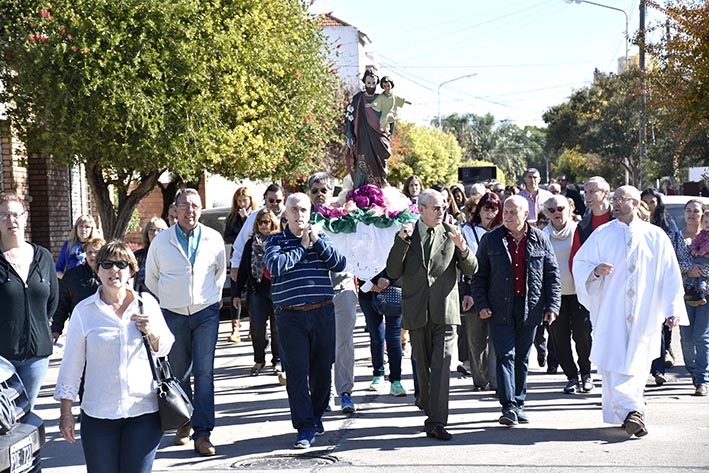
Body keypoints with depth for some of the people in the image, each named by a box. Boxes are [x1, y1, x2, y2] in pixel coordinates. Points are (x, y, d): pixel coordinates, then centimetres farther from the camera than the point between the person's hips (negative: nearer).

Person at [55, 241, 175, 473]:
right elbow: (71, 364, 5)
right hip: (98, 415, -1)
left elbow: (165, 349, 16)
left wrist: (152, 333, -6)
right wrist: (65, 412, 3)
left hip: (145, 411, 1)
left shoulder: (147, 303, 5)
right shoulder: (84, 311, 1)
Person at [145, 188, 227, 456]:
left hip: (206, 313, 0)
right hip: (173, 314, 1)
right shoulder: (161, 242, -2)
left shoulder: (214, 239, 0)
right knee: (179, 373, 8)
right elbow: (151, 278, 13)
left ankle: (202, 434, -7)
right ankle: (184, 424, 26)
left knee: (204, 372, -8)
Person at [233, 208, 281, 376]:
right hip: (257, 291, 2)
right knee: (257, 327, -5)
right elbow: (243, 269, 13)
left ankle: (277, 360, 18)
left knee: (277, 327, 3)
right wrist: (237, 293, 10)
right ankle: (259, 360, 14)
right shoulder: (251, 244, 11)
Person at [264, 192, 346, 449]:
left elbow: (339, 264, 0)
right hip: (291, 316, -3)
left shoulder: (320, 237, 12)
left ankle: (316, 415, 30)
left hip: (323, 312, 3)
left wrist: (317, 242, -8)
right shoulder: (275, 240, 4)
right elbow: (275, 265, -16)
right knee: (297, 372, -6)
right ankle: (305, 428, -2)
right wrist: (303, 247, -7)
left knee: (322, 368, 10)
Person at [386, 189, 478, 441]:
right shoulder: (405, 235, 5)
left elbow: (471, 269, 2)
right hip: (417, 311, 1)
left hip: (445, 311, -1)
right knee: (422, 365, 13)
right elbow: (393, 272, -4)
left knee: (441, 366, -11)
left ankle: (436, 423, -13)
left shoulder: (452, 233, 5)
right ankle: (428, 405, 36)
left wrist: (462, 248, -17)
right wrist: (402, 240, -15)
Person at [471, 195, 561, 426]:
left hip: (529, 309, 1)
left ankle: (518, 405, 20)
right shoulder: (491, 239, 3)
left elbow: (552, 275, 7)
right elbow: (479, 275, 5)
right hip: (500, 309, -1)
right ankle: (508, 407, -9)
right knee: (505, 357, -7)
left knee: (522, 359, 10)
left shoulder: (540, 240, 5)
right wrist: (481, 304, -5)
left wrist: (552, 306, 0)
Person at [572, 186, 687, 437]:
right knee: (614, 364, -10)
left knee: (636, 364, 3)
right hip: (611, 313, -1)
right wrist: (595, 270, -15)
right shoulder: (602, 234, 5)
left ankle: (619, 413, 14)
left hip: (643, 314, 1)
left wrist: (672, 308, -3)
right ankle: (631, 411, -8)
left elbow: (670, 275, 5)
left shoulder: (656, 237, 4)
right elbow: (579, 262, 7)